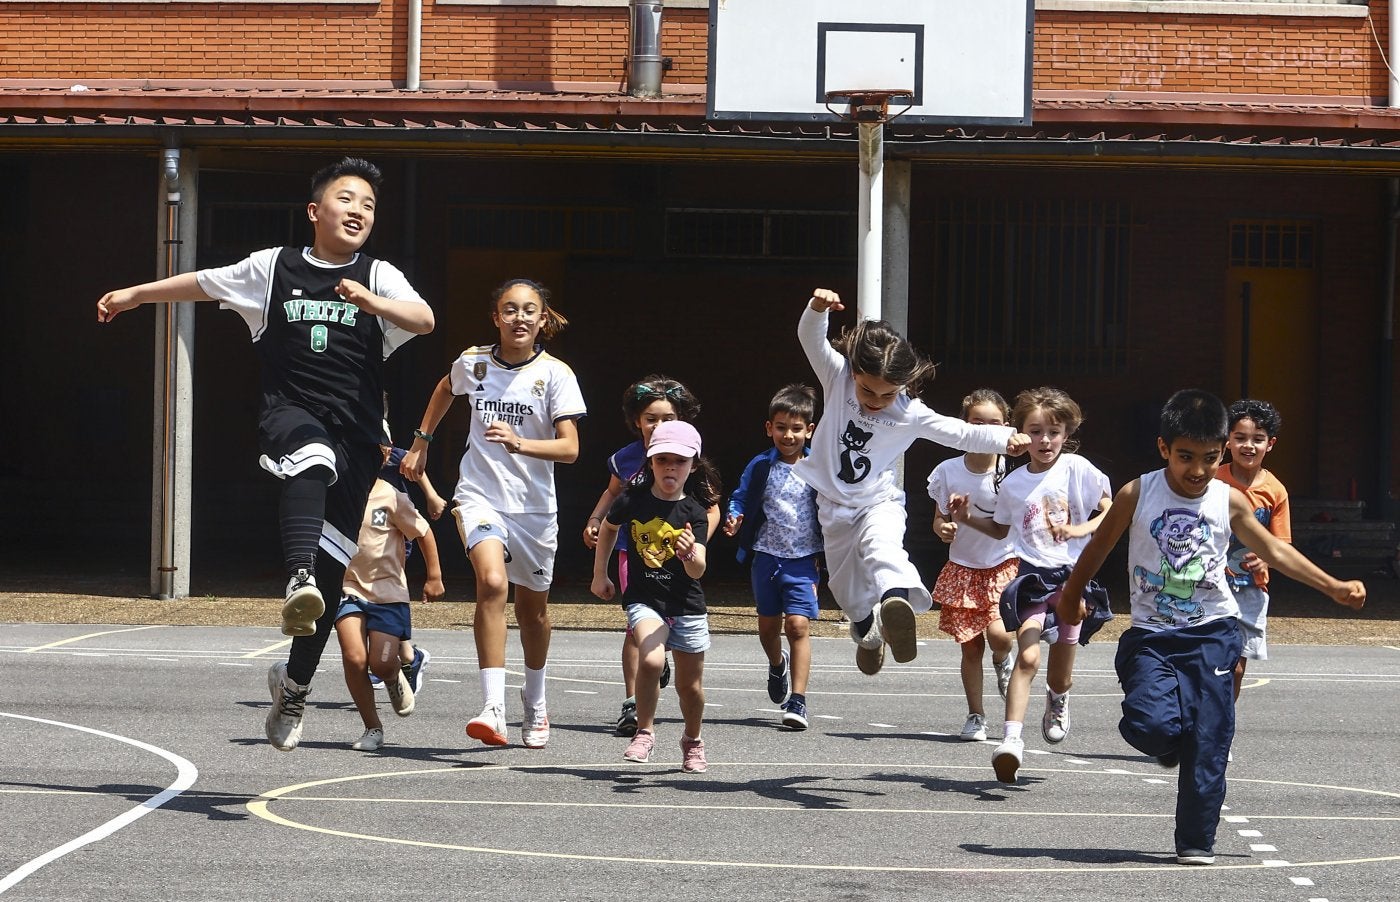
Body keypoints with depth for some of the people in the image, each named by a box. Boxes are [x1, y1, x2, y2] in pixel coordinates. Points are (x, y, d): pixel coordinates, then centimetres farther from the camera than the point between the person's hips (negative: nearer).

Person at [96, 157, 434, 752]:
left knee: (332, 568, 2)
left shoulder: (378, 277, 5)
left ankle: (294, 686, 20)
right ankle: (298, 580, -58)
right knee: (312, 460, -39)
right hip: (290, 413, -1)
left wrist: (372, 302, -32)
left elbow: (424, 320, -13)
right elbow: (203, 283, 24)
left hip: (355, 434, 1)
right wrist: (133, 295, 33)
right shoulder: (274, 268, 9)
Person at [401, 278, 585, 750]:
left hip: (534, 505, 1)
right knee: (492, 583, -26)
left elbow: (569, 448, -16)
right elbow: (445, 389, 24)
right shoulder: (473, 362, -1)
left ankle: (535, 705, 40)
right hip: (480, 494, -1)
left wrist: (520, 443, -31)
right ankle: (493, 709, -32)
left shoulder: (555, 373, -8)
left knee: (533, 606, 15)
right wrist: (421, 442, 25)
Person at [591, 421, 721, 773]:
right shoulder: (632, 501, -8)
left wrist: (690, 555, -41)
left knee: (690, 684, 11)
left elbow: (698, 571, -19)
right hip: (645, 599, -1)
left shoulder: (695, 513, -10)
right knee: (651, 659, -28)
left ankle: (693, 741, 39)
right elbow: (608, 528, 15)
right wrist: (599, 573, 19)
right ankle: (644, 732, -9)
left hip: (687, 604, 1)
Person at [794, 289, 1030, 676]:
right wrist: (817, 308, -42)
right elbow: (812, 339, -20)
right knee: (845, 584, 15)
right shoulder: (838, 379, -12)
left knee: (881, 544, -36)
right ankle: (867, 630, 44)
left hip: (879, 502, -3)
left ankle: (897, 598, -65)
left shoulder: (910, 414, -14)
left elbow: (958, 433, -16)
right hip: (834, 505, 3)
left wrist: (1005, 438, -31)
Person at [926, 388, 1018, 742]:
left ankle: (1003, 661, 16)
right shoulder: (948, 472, -5)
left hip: (1004, 566, -1)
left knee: (999, 634, -20)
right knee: (970, 645, 3)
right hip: (963, 568, 2)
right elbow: (939, 520, 4)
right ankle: (976, 716, 17)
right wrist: (944, 529, -18)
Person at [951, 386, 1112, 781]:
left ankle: (1058, 701, 47)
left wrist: (1078, 530, -16)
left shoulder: (1077, 469, -3)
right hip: (1033, 574, 0)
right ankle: (1011, 738, -30)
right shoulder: (1013, 483, 5)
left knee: (1060, 673, 10)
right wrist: (968, 518, 6)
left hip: (1072, 574, 0)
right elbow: (1001, 529, 22)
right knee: (1028, 655, -22)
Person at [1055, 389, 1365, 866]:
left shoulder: (1230, 502, -1)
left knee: (1209, 744, -3)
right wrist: (1071, 597, 22)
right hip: (1151, 635, -1)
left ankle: (1197, 841, 8)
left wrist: (1332, 586, 7)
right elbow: (1099, 547, 10)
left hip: (1212, 634, 1)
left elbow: (1274, 551, 12)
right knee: (1150, 726, -21)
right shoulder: (1137, 495, -6)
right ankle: (1174, 738, 15)